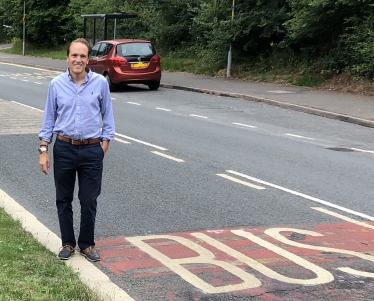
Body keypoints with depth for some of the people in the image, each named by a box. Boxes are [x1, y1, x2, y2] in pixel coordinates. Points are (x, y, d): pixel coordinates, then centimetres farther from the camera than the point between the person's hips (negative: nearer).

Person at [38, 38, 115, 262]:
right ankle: (68, 243, 25)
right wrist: (44, 150, -2)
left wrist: (104, 146, -1)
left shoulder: (100, 83, -5)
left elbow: (107, 117, 4)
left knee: (89, 201, 6)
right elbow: (49, 119, 3)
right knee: (64, 200, 11)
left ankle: (87, 244, 22)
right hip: (64, 149, 1)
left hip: (91, 150, -1)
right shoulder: (57, 84, -2)